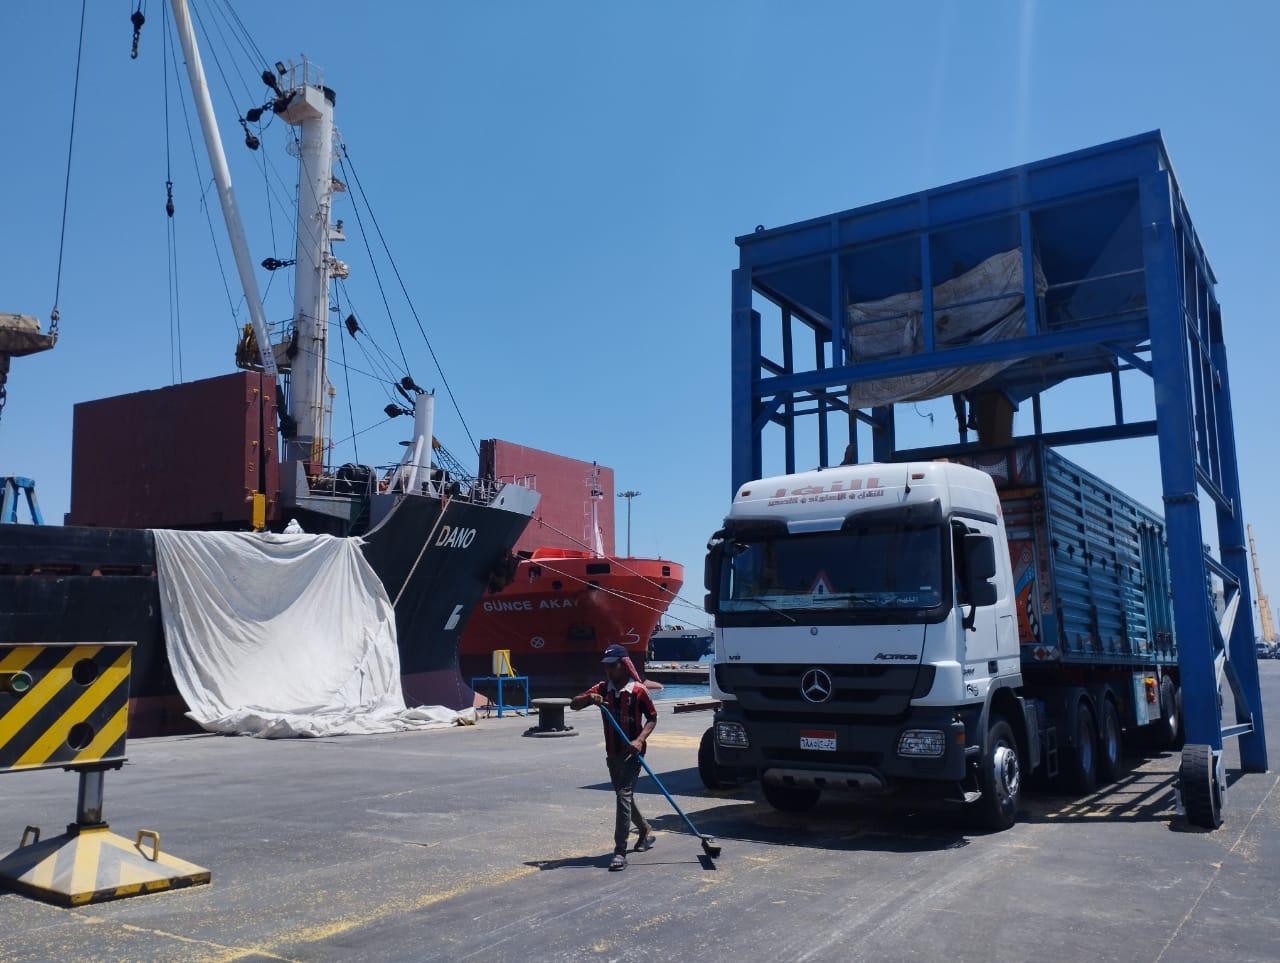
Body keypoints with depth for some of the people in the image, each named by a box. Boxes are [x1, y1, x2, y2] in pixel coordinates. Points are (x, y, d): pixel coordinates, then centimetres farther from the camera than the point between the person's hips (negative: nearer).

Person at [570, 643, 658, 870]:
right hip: (612, 753, 6)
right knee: (624, 797, 19)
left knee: (624, 796, -14)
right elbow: (573, 705, 0)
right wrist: (588, 698, -21)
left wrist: (640, 740, -17)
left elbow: (652, 718, -2)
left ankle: (620, 852, -13)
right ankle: (646, 831, 43)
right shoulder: (602, 689, 3)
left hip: (632, 752, -6)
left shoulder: (638, 690, -10)